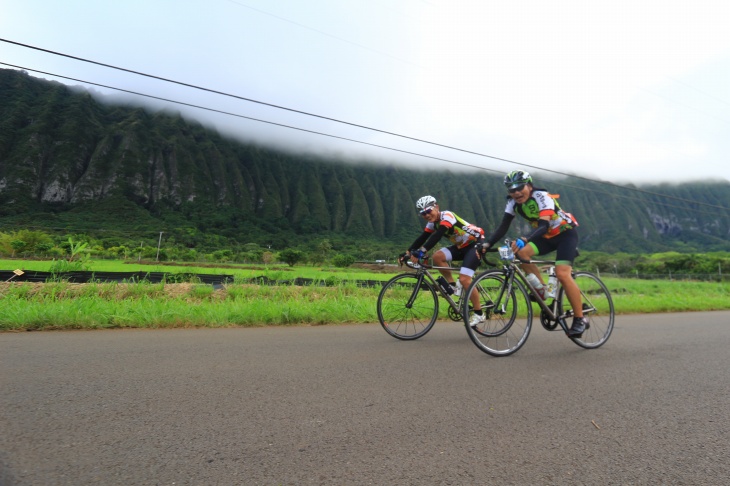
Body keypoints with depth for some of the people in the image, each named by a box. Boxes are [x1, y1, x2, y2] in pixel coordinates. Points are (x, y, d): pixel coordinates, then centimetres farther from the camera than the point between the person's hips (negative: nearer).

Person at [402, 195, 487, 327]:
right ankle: (453, 286, 1)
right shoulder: (433, 222, 1)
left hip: (475, 244, -8)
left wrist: (421, 251, -49)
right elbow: (422, 238, -4)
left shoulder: (447, 215, -24)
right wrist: (408, 252, -16)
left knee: (464, 279, -19)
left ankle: (479, 314, -2)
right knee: (437, 257, -16)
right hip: (461, 246, 8)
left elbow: (437, 236, -39)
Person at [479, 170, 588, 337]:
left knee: (562, 274, -22)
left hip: (566, 232, -6)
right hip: (547, 236, 6)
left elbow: (544, 225, -41)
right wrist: (487, 244, -30)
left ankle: (579, 319, -7)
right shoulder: (513, 202, -10)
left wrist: (524, 239, -58)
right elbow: (503, 226, -15)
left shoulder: (542, 197, -27)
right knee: (521, 252, -22)